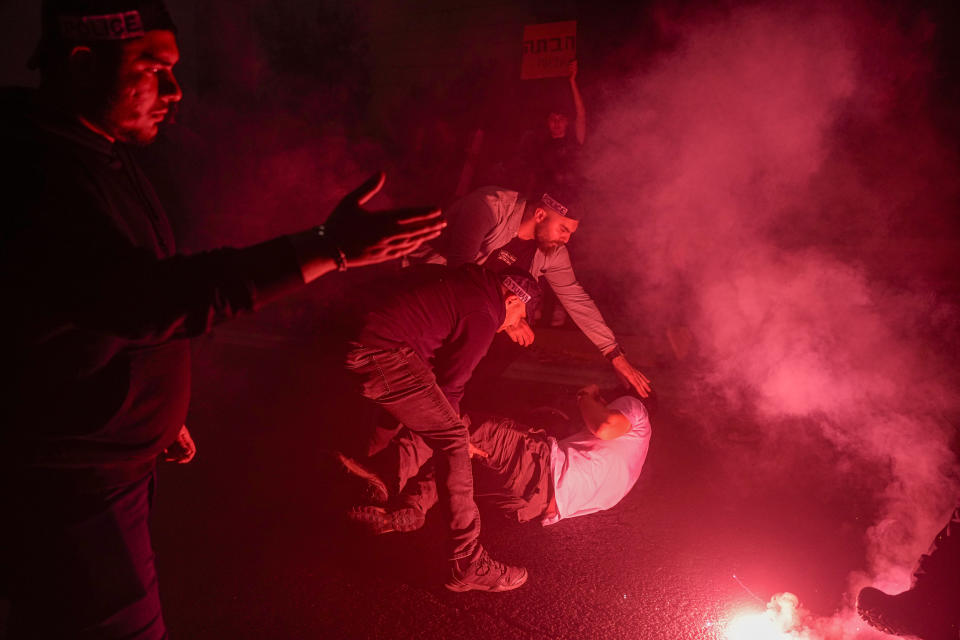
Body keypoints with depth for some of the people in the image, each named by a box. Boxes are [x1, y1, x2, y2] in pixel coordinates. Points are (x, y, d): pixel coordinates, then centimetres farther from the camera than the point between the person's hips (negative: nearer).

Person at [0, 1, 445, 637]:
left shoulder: (98, 157, 10)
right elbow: (150, 299, -36)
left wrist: (160, 411, 23)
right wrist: (329, 249, -37)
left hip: (114, 459, 10)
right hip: (65, 485, -9)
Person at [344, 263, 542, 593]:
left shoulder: (467, 279, 18)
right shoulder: (483, 317, -8)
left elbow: (411, 276, 31)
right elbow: (451, 382, -4)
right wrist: (454, 427, 14)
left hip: (362, 349, 11)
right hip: (387, 356, -11)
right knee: (452, 440, -11)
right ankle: (468, 564, -12)